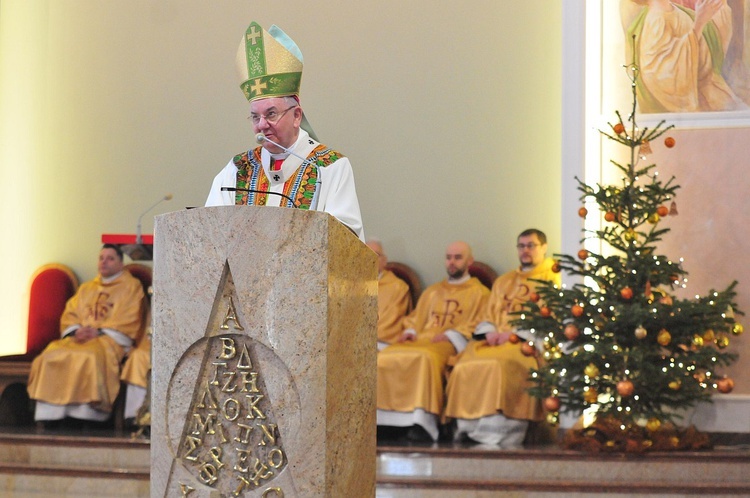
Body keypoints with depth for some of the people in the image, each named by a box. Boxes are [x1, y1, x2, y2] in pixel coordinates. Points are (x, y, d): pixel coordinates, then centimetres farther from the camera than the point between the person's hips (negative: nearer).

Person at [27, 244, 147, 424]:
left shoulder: (131, 286, 9)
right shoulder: (87, 288, 27)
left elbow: (129, 320, -3)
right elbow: (69, 314, 17)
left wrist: (100, 332, -13)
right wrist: (76, 331, -5)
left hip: (110, 339, -5)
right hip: (80, 339, 5)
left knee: (90, 356, -38)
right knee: (52, 354, -24)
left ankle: (86, 413, -36)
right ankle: (51, 413, -27)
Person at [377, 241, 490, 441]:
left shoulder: (479, 293, 15)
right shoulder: (432, 291, 32)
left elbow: (476, 325, 2)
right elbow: (415, 318, 29)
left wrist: (450, 335, -13)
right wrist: (410, 331, 6)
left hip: (452, 344, -5)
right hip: (420, 340, 5)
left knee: (425, 358, -40)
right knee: (385, 357, -24)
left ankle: (423, 421, -44)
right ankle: (384, 417, -28)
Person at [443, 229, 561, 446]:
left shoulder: (551, 277, 10)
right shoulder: (503, 281, 29)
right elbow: (489, 314, 23)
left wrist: (515, 332, -14)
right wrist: (490, 332, 0)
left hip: (528, 340, -6)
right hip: (495, 339, 6)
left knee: (501, 366, -35)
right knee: (465, 367, -22)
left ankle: (500, 434, -33)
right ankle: (469, 427, -21)